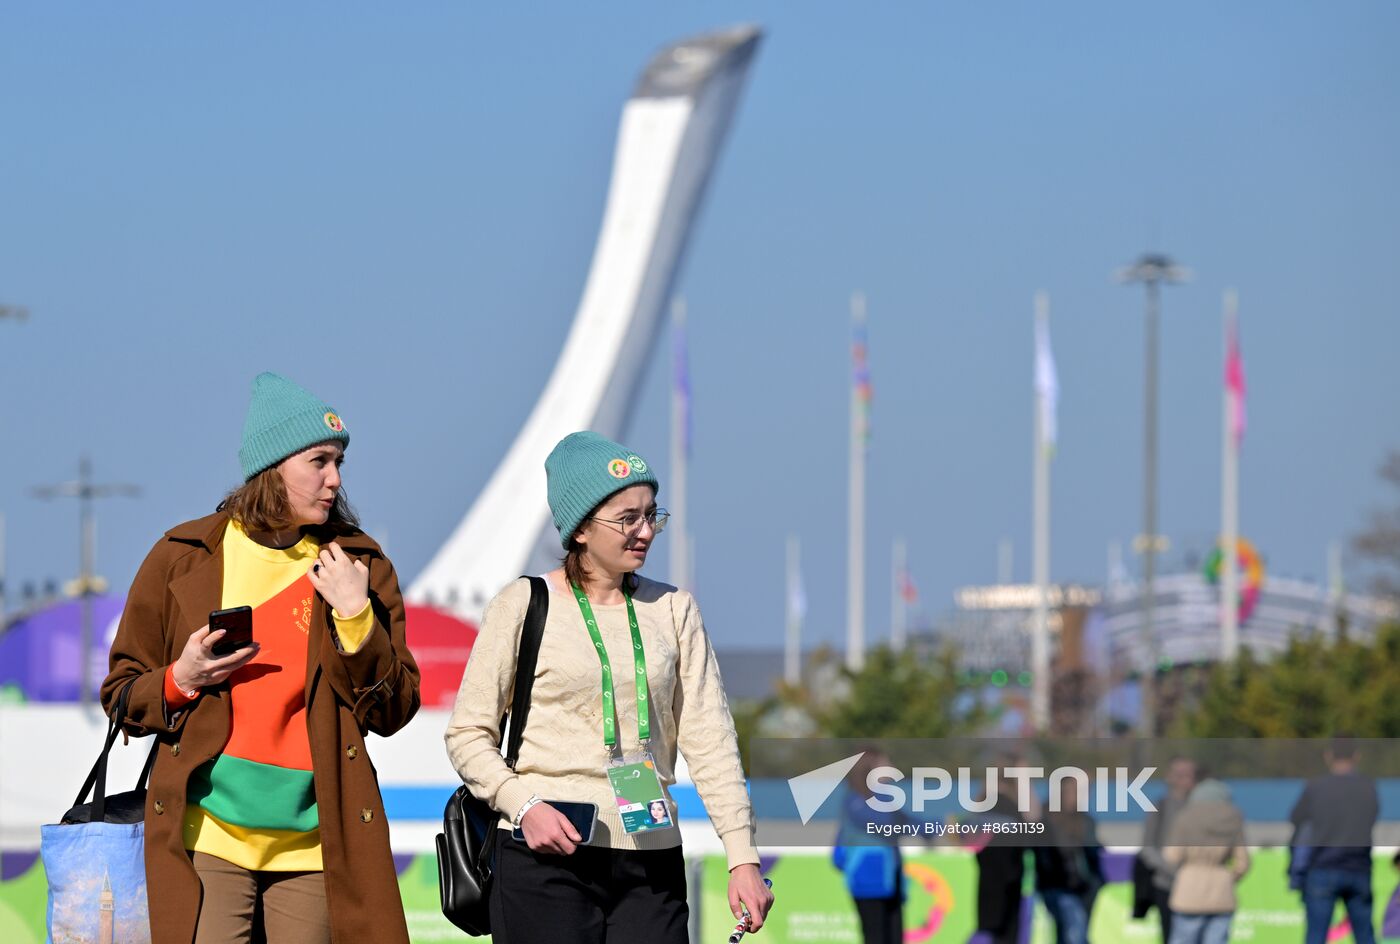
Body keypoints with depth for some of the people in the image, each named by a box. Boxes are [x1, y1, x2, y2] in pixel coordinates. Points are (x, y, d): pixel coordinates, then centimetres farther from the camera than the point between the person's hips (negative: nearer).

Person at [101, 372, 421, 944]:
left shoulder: (358, 565, 8)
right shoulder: (183, 558, 5)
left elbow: (392, 712, 5)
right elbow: (121, 696, 10)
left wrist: (356, 618, -7)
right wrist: (180, 681, -10)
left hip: (314, 843, 1)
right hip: (206, 835, -1)